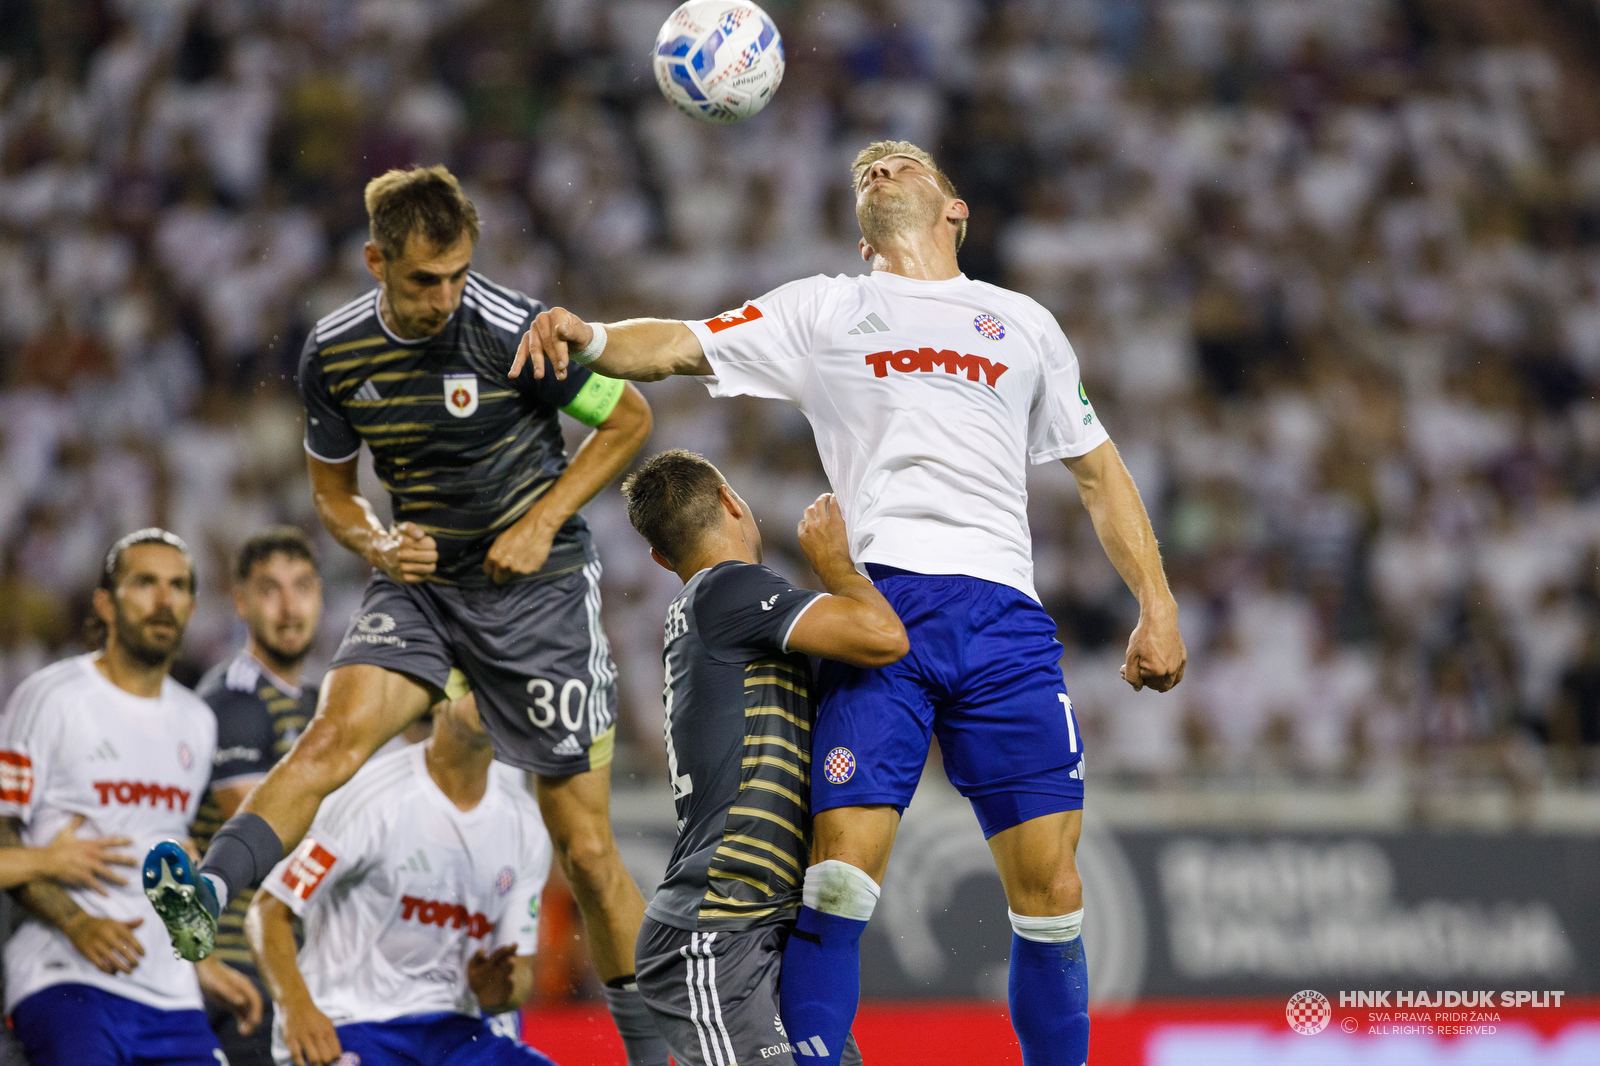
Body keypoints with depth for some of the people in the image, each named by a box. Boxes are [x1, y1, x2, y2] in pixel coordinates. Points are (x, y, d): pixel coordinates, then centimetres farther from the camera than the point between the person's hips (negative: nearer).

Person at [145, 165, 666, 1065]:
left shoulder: (512, 328, -16)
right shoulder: (335, 354, -4)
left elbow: (629, 418, -3)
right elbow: (332, 485, 12)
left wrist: (543, 523, -10)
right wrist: (376, 545, -9)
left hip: (537, 586, -3)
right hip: (423, 584, 3)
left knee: (586, 845, -1)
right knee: (336, 732, -25)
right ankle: (203, 900, -40)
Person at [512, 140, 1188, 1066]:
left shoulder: (1024, 323, 24)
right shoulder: (823, 310, 20)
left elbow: (1098, 470, 27)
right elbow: (678, 347, 8)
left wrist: (1158, 606, 17)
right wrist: (586, 337, -13)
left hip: (1005, 613, 2)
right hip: (882, 600, -2)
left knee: (1051, 892, -3)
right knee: (840, 873, -15)